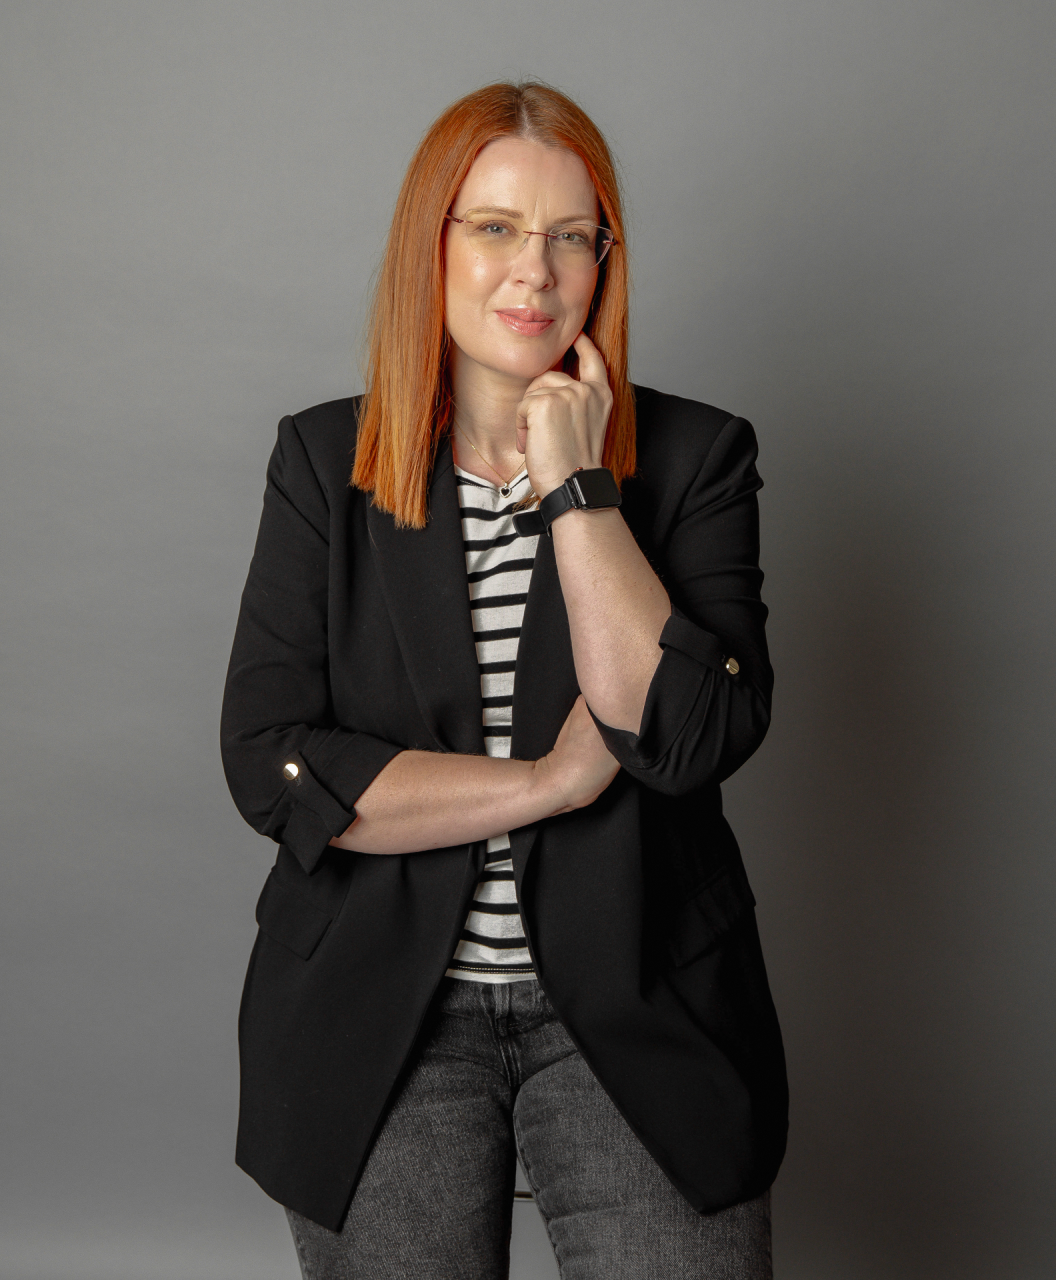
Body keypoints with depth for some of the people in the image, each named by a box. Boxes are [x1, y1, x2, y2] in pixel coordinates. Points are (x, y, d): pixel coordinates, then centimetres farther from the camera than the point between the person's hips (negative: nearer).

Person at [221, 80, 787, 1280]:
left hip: (633, 1002, 0)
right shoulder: (323, 462, 2)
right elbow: (268, 765, -7)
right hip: (382, 1007, 1)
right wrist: (547, 783, -12)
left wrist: (576, 489, -16)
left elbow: (695, 737, -14)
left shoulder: (694, 455, 0)